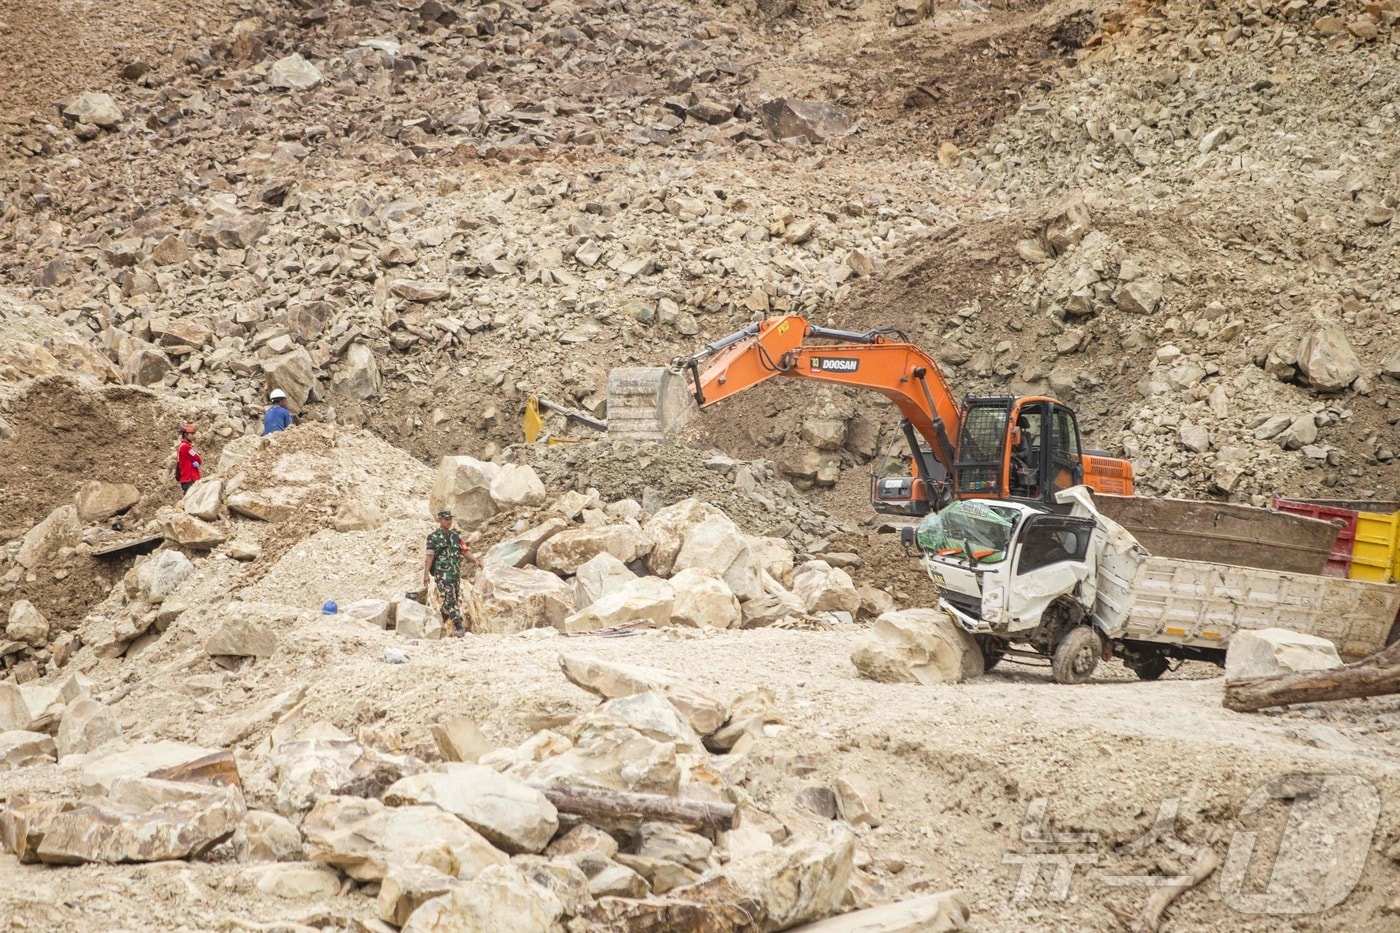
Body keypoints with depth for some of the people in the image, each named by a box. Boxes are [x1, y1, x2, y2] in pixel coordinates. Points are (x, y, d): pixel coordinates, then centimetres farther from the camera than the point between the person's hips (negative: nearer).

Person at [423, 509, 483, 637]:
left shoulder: (456, 536, 16)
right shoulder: (434, 537, 1)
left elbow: (466, 552, 9)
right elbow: (430, 556, -5)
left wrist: (475, 560, -10)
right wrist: (425, 575, -12)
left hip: (456, 573, 6)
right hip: (442, 573, -6)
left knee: (454, 601, 9)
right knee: (450, 600, -14)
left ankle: (439, 624, 27)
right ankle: (459, 626, -19)